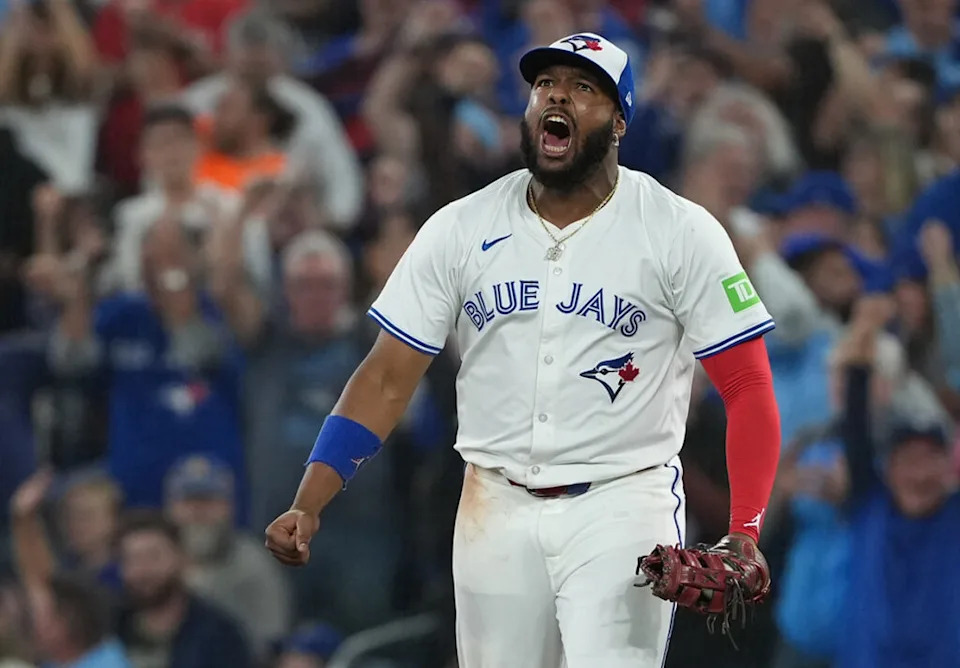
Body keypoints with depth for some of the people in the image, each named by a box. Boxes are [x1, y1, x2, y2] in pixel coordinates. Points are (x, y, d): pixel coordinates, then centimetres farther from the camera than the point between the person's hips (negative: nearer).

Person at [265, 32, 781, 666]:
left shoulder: (680, 232, -4)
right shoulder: (460, 229, 4)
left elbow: (749, 391, -5)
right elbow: (386, 379, 3)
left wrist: (745, 534, -18)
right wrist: (307, 507, -9)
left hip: (621, 504, -3)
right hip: (497, 512, 4)